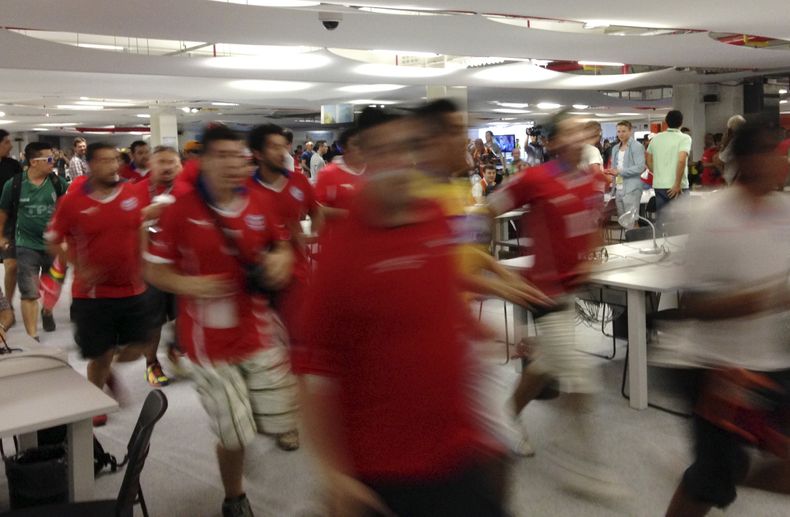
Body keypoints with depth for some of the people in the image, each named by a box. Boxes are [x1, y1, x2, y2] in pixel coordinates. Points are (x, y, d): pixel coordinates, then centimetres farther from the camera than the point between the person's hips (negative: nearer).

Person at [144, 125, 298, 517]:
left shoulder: (257, 202, -1)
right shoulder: (181, 210, -11)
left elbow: (282, 245, 15)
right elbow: (153, 270, -4)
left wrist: (281, 260, -8)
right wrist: (187, 284, -22)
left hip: (257, 331, 3)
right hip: (209, 341, -3)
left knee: (282, 425, 5)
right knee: (233, 436, 4)